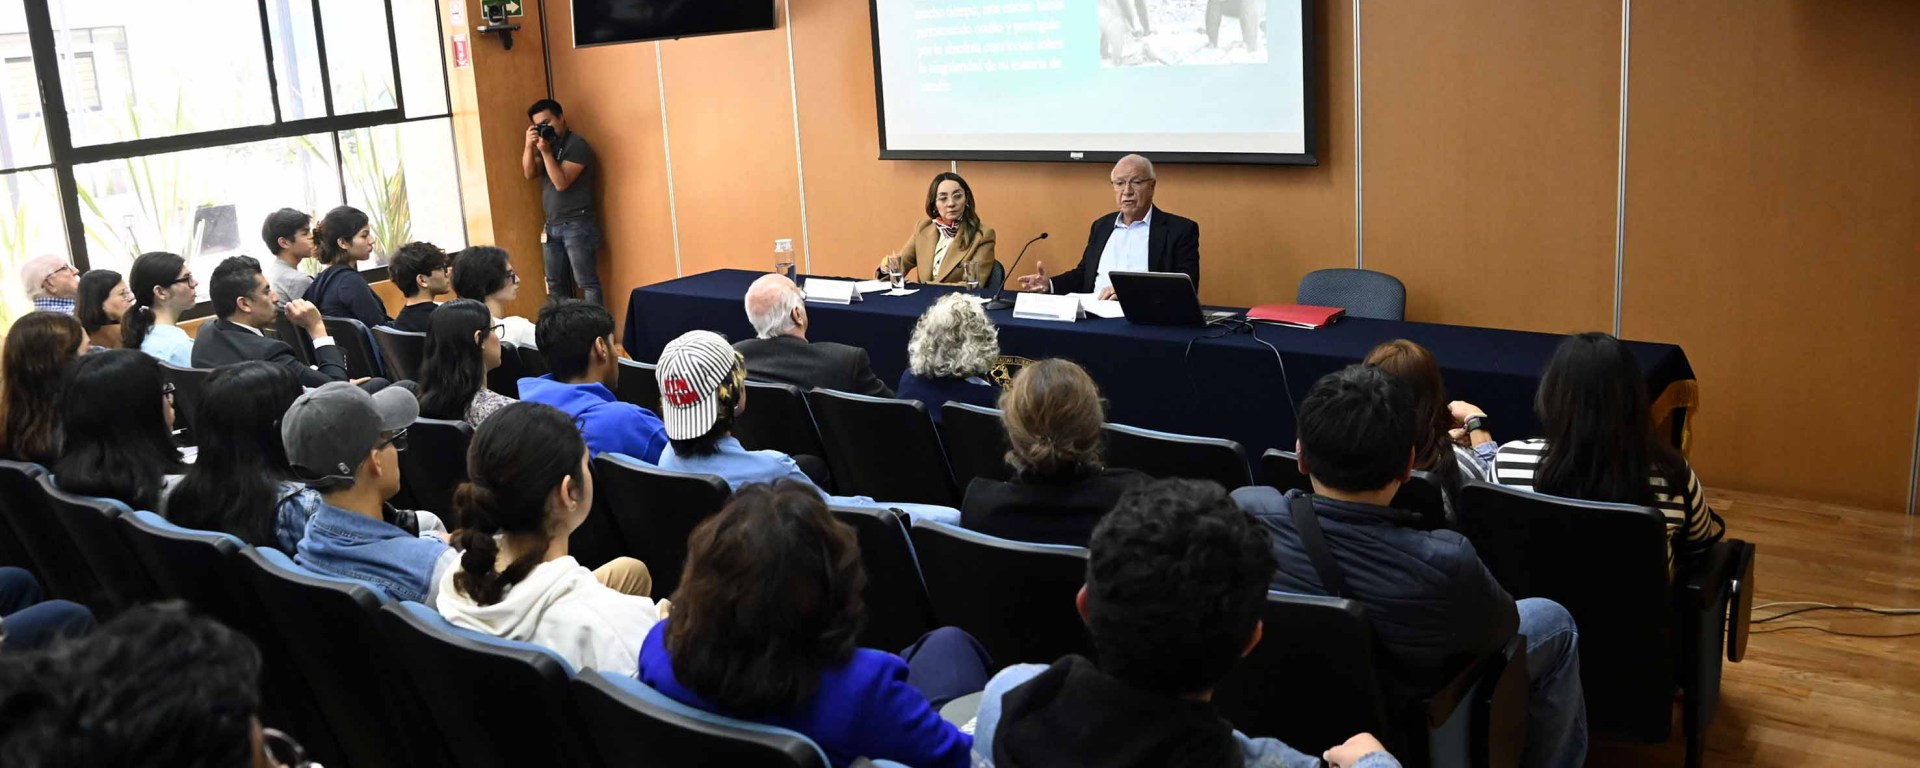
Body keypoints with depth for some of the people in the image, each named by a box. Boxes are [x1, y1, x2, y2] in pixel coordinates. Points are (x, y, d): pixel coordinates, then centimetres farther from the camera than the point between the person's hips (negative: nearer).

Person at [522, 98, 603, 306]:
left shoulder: (576, 145, -9)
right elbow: (529, 173, 4)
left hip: (577, 225, -8)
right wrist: (529, 146, -9)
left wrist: (546, 152, -19)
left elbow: (561, 182, -17)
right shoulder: (546, 143, 15)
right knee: (556, 285, 10)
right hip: (552, 226, 8)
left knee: (586, 282, -9)